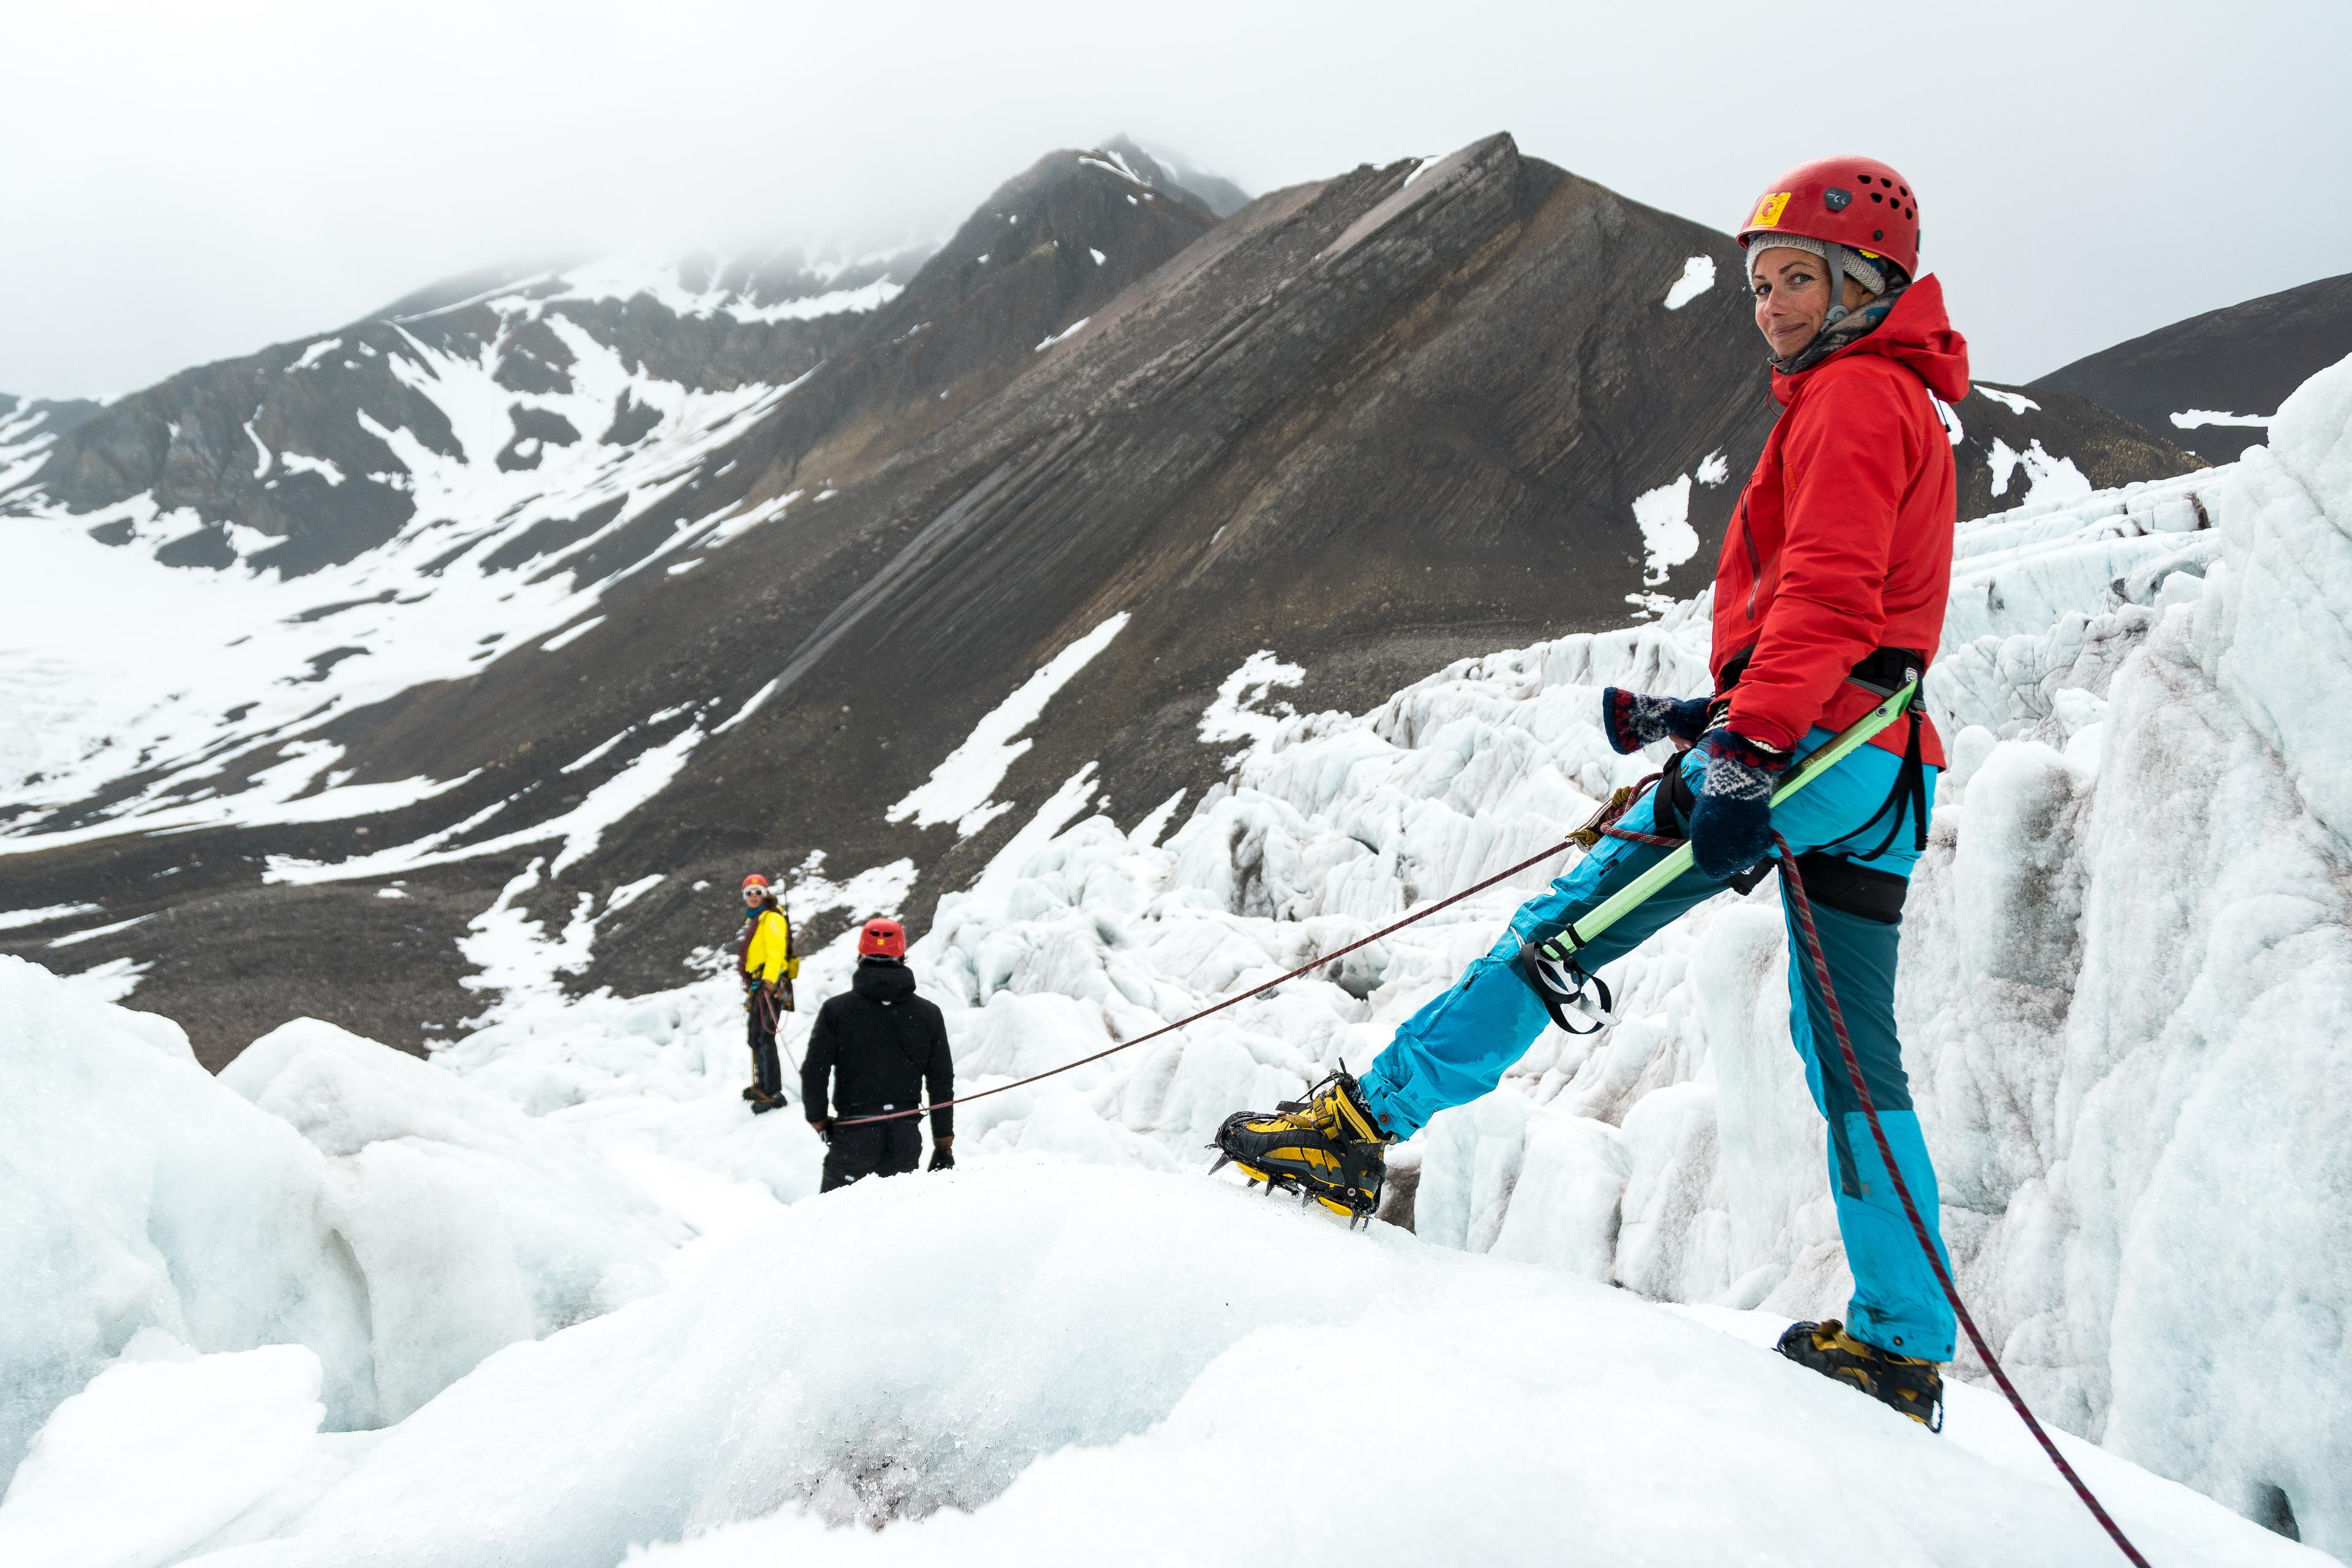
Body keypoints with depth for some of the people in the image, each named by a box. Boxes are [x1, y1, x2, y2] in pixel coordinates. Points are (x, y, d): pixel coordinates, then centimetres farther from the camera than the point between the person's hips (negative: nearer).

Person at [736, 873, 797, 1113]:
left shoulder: (772, 918, -10)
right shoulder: (754, 919, 20)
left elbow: (776, 952, -21)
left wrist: (769, 981, -30)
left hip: (770, 985, -10)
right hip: (757, 985, 10)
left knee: (764, 1037, -16)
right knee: (755, 1037, 18)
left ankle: (774, 1093, -18)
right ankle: (762, 1086, 30)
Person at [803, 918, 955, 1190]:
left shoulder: (836, 1009, -4)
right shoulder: (929, 1014, 3)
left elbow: (814, 1072, -5)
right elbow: (942, 1084, 5)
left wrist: (818, 1120, 11)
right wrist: (944, 1146, 12)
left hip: (853, 1137, -2)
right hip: (906, 1139, 2)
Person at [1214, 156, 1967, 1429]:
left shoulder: (1854, 396, -4)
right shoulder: (1900, 405, 27)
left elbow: (1824, 593, -20)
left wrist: (1747, 749, -29)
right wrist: (1705, 715, 28)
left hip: (1807, 749, -10)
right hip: (1877, 775, 10)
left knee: (1561, 929, -7)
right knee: (1853, 1055, 9)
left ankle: (1368, 1120, -3)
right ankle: (1904, 1347, 12)